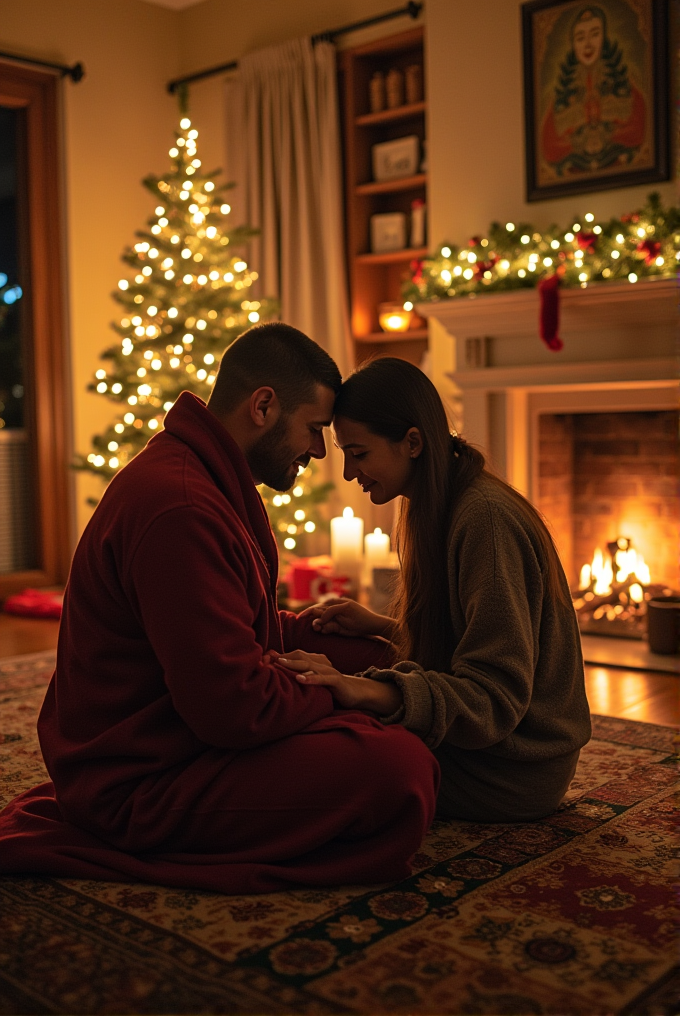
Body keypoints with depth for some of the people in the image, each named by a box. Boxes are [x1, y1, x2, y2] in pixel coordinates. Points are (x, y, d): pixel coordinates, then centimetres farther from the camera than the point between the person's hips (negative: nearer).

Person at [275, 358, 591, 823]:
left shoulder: (484, 516, -23)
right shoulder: (450, 509, 9)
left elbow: (496, 694, -27)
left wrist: (370, 691, -40)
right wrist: (380, 626, 2)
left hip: (512, 775, -10)